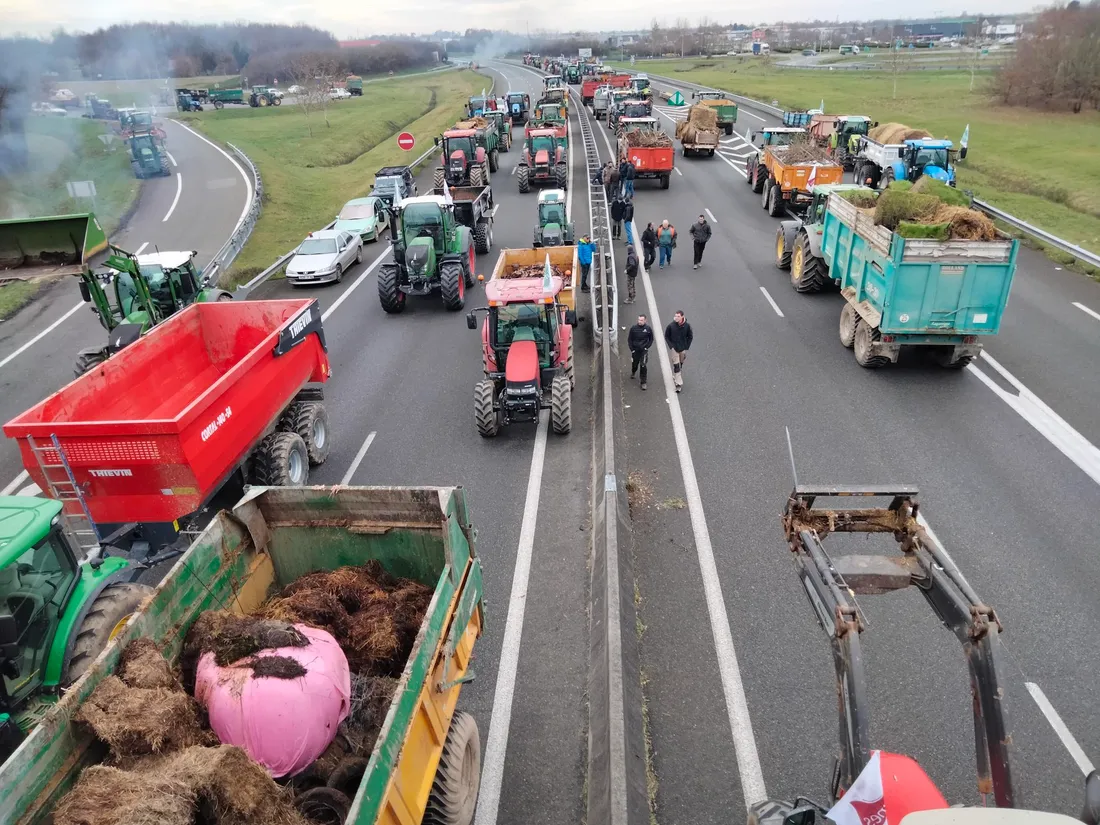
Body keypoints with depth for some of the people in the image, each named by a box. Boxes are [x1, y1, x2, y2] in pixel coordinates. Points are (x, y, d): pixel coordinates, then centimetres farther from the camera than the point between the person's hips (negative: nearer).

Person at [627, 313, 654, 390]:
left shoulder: (648, 328, -7)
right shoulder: (633, 328, -7)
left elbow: (651, 339, 7)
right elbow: (629, 339, 3)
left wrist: (647, 347, -4)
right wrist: (632, 349, -3)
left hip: (644, 350, -1)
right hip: (635, 350, 1)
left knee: (643, 366, -9)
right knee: (634, 364, 17)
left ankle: (643, 383, 1)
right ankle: (633, 372, 53)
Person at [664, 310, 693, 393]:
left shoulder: (687, 326, -10)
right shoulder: (671, 325, -14)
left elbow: (690, 337, 3)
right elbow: (666, 336, -2)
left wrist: (686, 347, -3)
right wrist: (671, 346, -9)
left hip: (683, 349, 2)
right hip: (674, 349, -2)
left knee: (680, 365, 16)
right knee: (676, 366, -7)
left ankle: (675, 377, 38)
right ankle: (679, 384, -4)